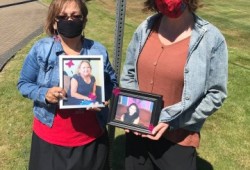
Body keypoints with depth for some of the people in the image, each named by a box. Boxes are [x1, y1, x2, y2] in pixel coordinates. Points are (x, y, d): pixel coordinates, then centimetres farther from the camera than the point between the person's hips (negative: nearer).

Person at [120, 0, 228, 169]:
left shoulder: (211, 39, -14)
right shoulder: (145, 28, -2)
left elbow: (215, 94, -10)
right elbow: (128, 74, 7)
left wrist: (172, 121, -16)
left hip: (178, 140, -4)